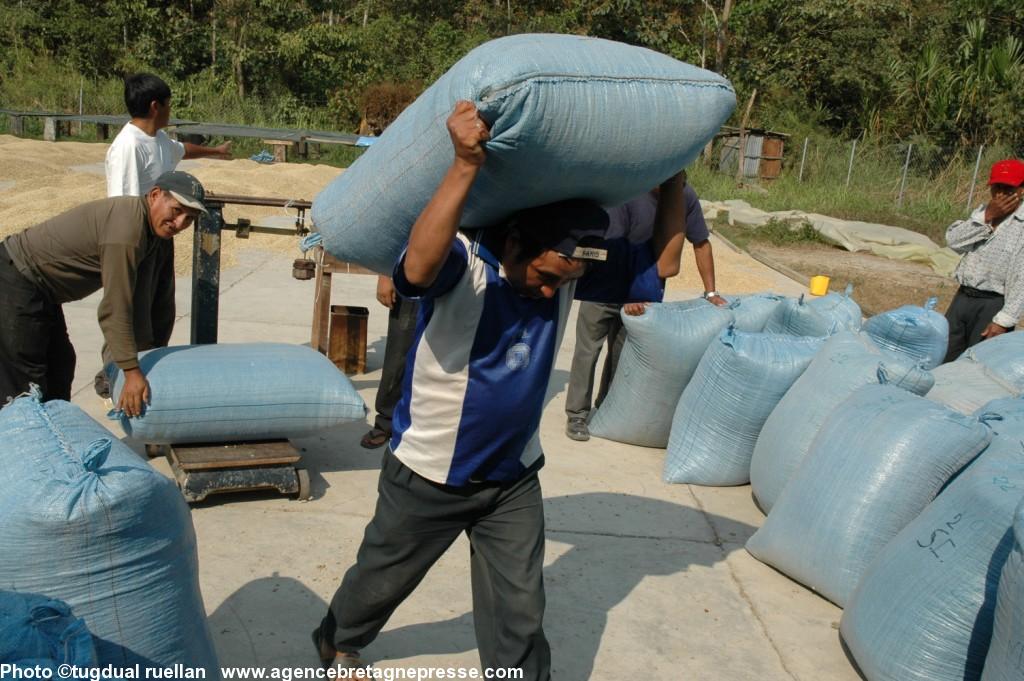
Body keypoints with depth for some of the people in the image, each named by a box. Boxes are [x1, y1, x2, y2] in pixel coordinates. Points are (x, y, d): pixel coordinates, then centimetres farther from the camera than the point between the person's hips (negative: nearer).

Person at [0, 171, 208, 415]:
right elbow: (114, 309, -27)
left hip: (37, 288, 11)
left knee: (60, 363, 19)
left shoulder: (148, 224, 4)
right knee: (24, 384, -7)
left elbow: (135, 298, 13)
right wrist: (132, 373, -24)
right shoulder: (126, 229, -27)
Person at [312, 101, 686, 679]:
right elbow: (417, 267, -49)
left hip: (514, 479, 3)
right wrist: (467, 165, -55)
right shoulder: (461, 261, -26)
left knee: (520, 618, 9)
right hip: (428, 476, -3)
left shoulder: (570, 267, -9)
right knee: (382, 580, 23)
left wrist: (674, 177, -10)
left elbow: (658, 264, -4)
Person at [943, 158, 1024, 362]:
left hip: (994, 304, -6)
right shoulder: (983, 212, 10)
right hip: (963, 298, 6)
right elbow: (954, 240, -4)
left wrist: (1004, 320, -19)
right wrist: (986, 218, -14)